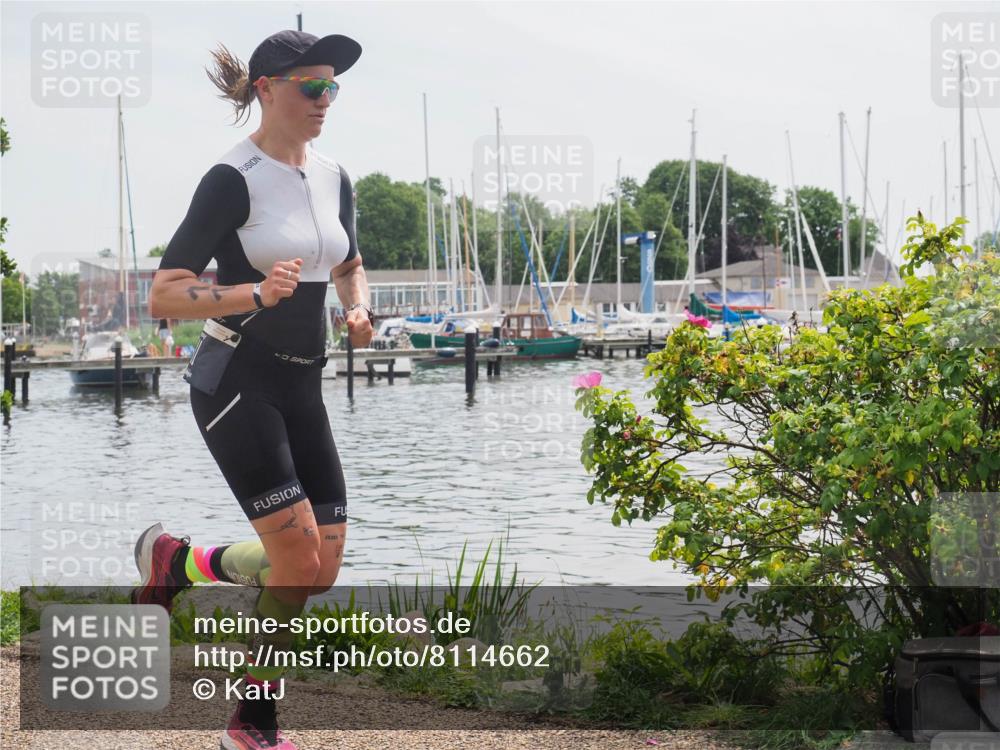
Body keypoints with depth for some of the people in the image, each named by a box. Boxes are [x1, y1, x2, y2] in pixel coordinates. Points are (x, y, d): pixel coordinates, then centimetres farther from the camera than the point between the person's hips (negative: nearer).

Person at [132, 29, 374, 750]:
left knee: (321, 572, 3)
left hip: (302, 388, 7)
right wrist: (256, 293, -29)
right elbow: (163, 295, -16)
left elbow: (349, 266, 27)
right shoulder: (232, 180, -13)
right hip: (237, 384, -7)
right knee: (299, 559, -15)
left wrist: (359, 309, 5)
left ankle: (183, 562, 24)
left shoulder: (333, 178, 8)